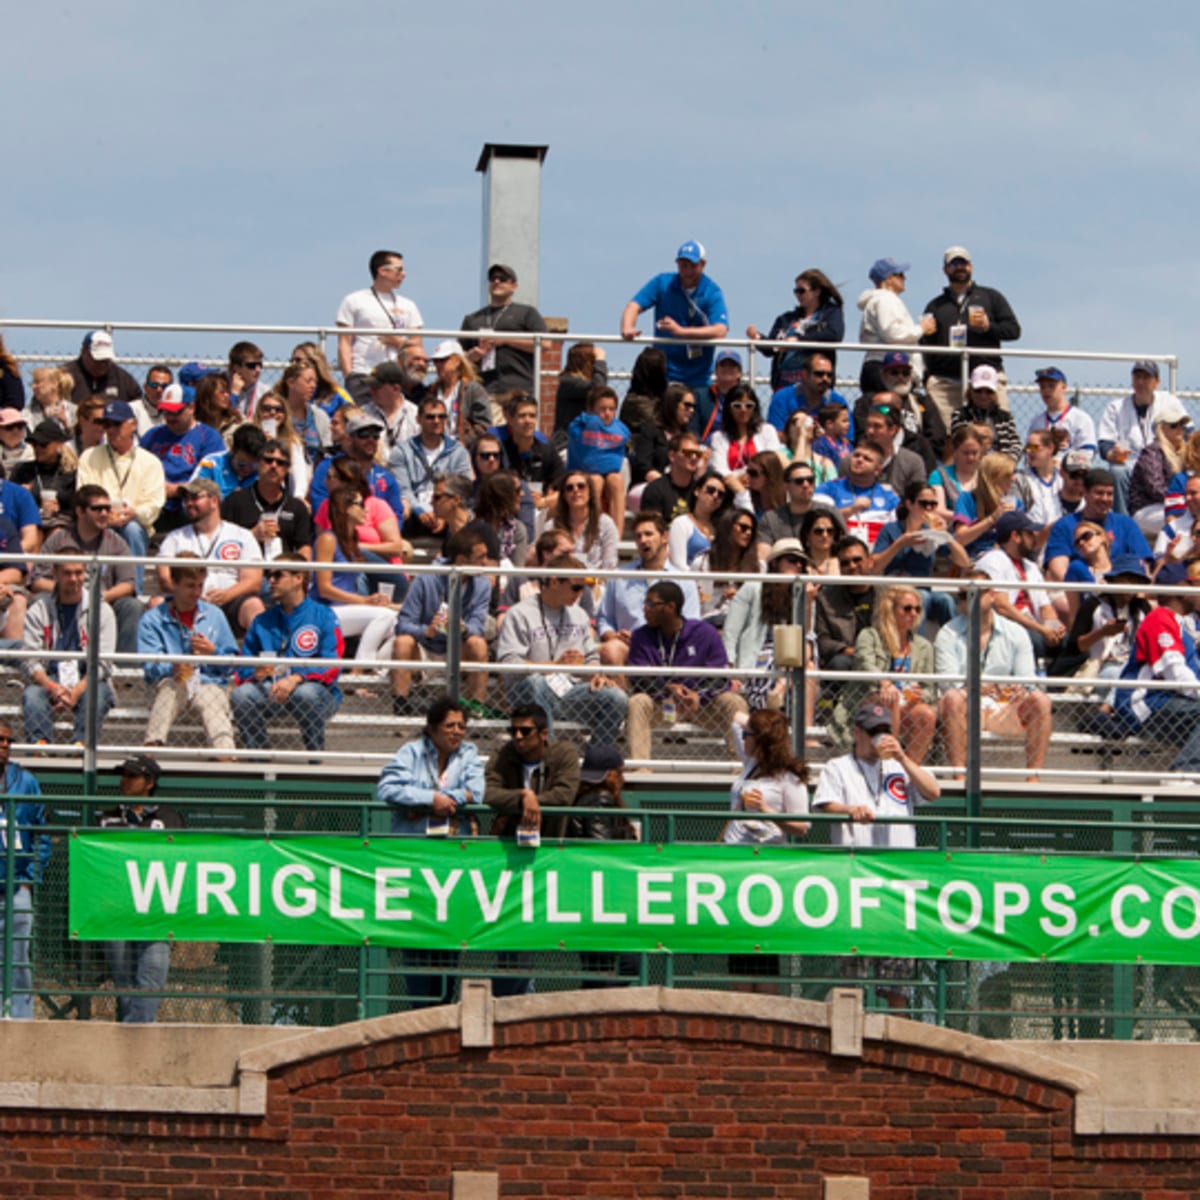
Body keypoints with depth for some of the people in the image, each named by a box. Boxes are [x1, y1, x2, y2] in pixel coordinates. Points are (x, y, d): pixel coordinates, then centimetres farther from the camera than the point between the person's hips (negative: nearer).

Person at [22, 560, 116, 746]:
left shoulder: (102, 610, 4)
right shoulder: (38, 610, 6)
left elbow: (102, 663, -4)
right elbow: (29, 661, -2)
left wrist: (76, 692, -21)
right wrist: (53, 688, -22)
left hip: (87, 682, -1)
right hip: (48, 680, 1)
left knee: (99, 693, -34)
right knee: (31, 695, -31)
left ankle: (80, 743, -47)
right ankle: (39, 744, -46)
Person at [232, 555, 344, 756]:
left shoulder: (323, 616, 2)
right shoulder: (262, 622, 15)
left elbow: (331, 666, -10)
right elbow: (243, 669, 9)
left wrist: (296, 678, -26)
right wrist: (256, 673, -16)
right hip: (270, 691, 3)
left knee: (306, 693, -38)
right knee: (241, 694, -26)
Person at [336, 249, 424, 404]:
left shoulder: (408, 306, 20)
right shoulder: (354, 301, 9)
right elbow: (344, 343, 3)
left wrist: (401, 343, -5)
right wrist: (348, 376, -8)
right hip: (362, 376, -3)